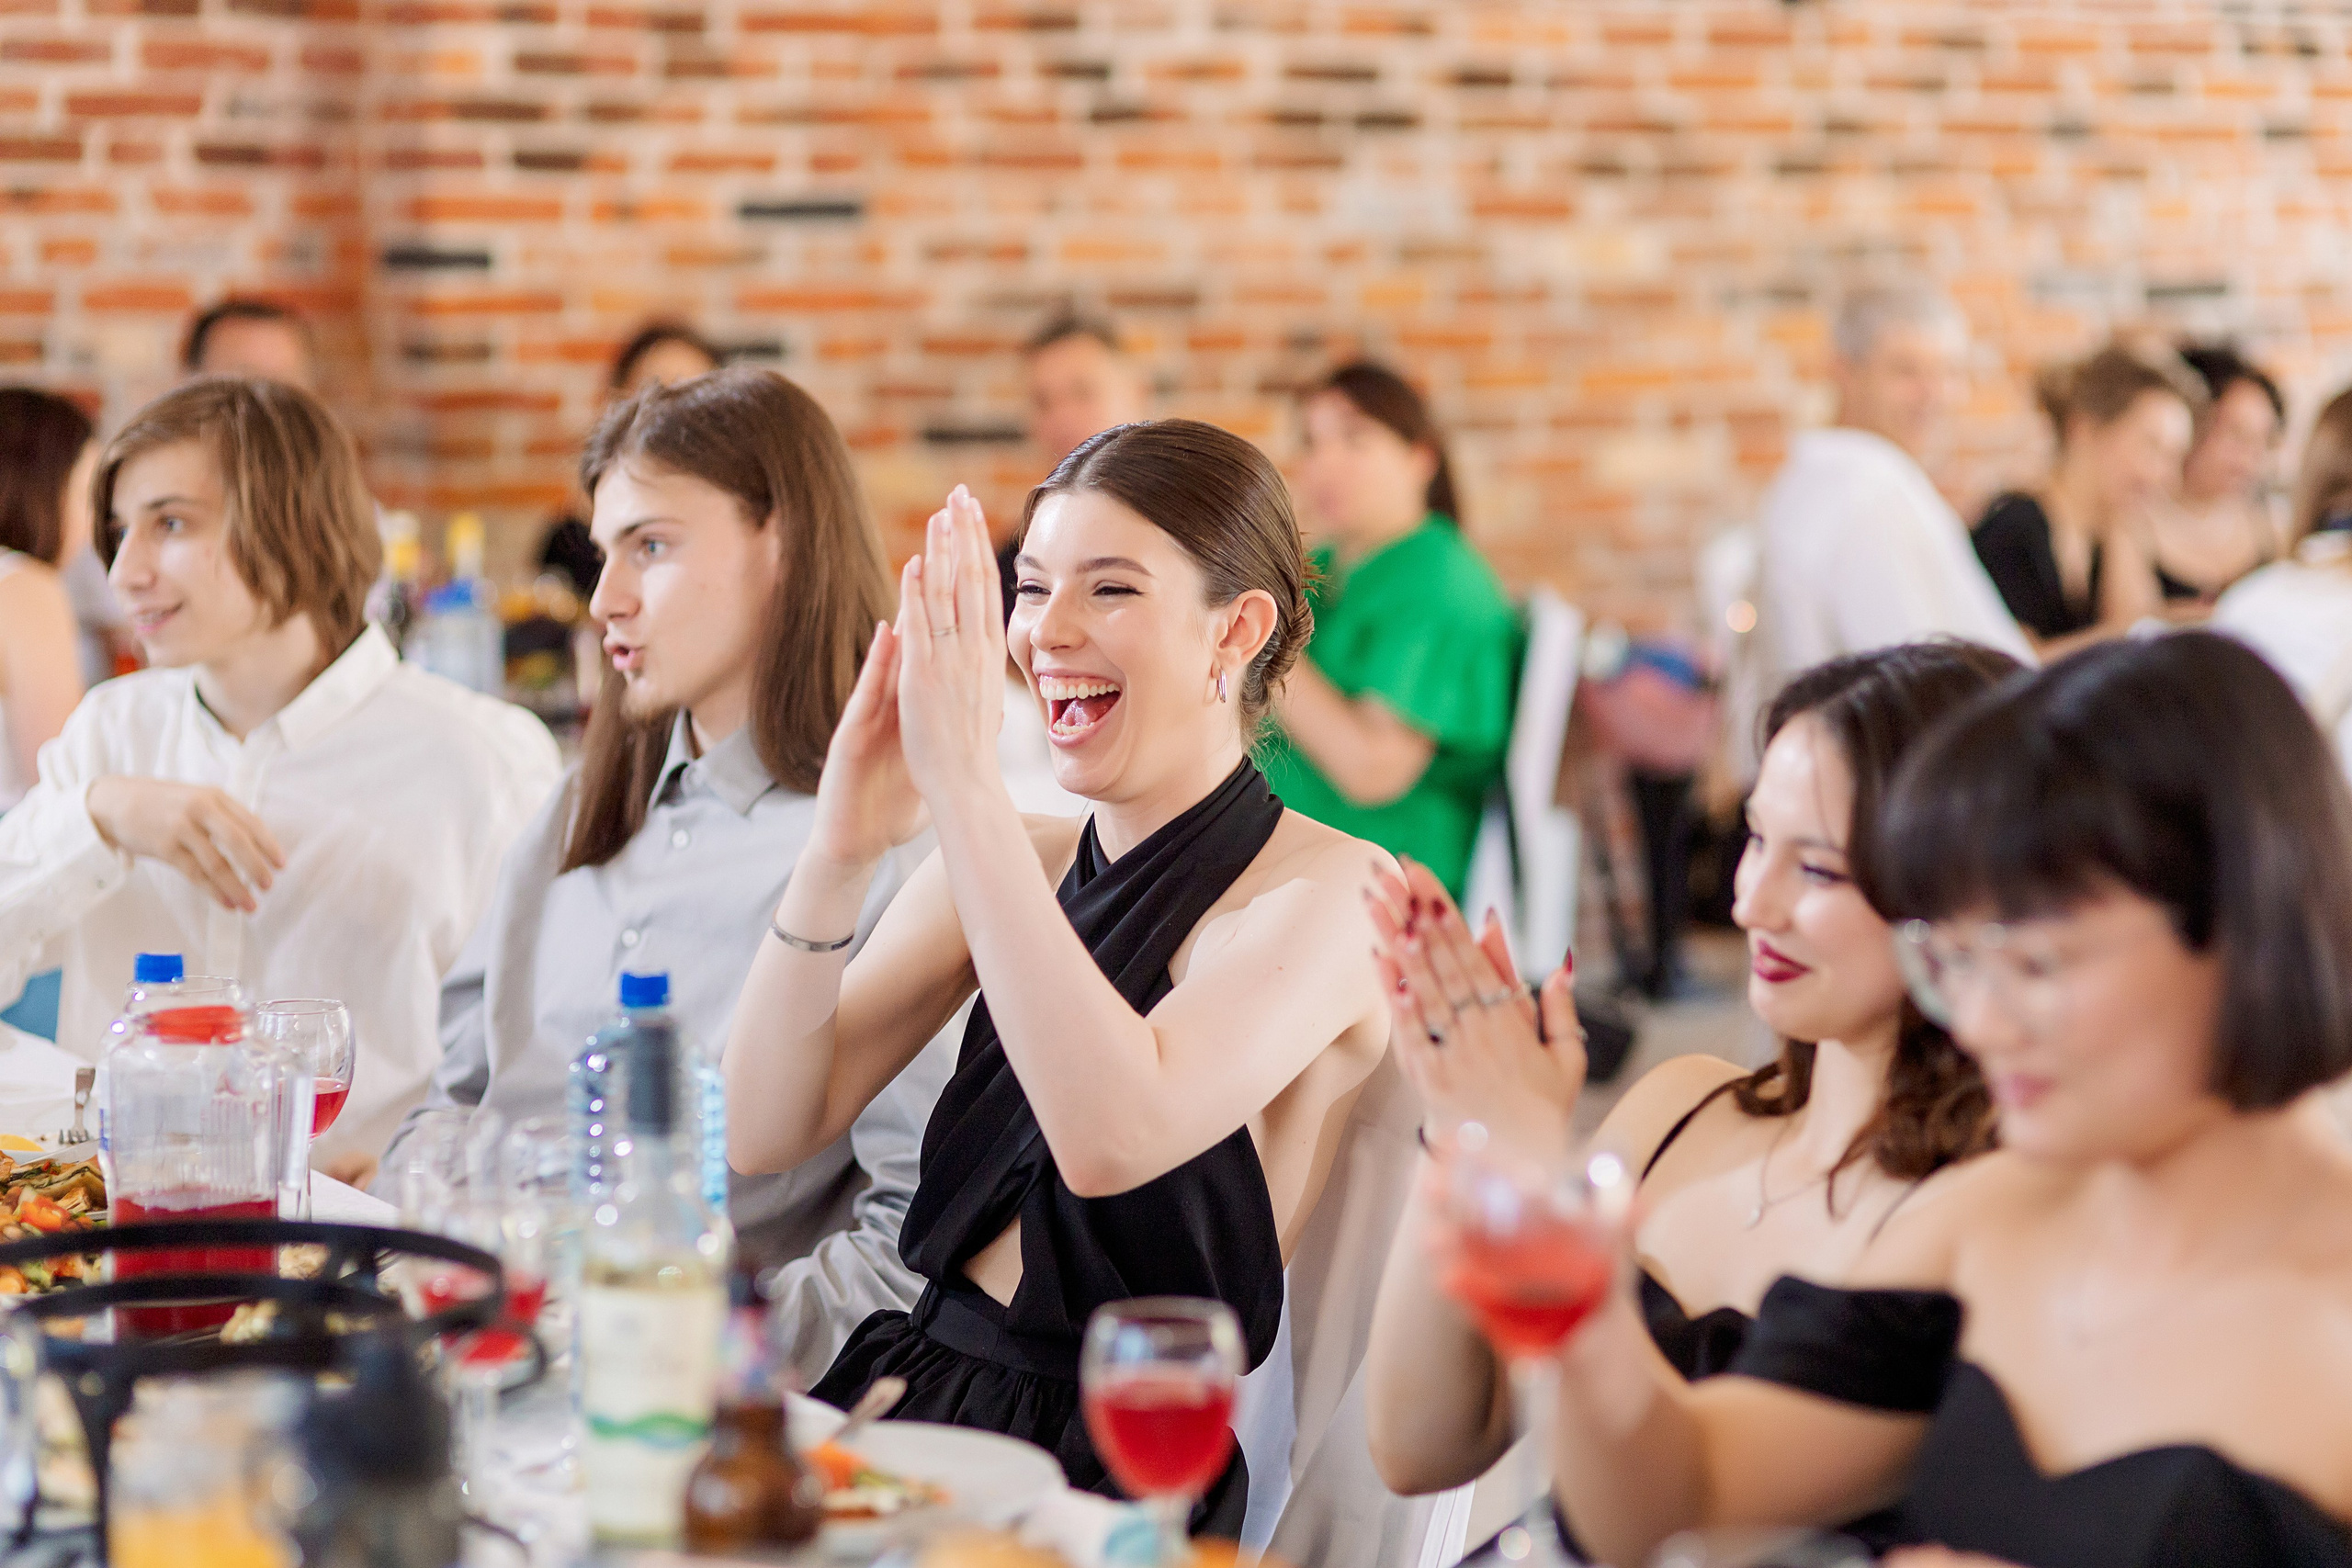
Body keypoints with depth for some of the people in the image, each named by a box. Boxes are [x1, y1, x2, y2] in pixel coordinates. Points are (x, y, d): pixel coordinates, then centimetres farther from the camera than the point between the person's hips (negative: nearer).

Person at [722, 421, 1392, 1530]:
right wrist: (841, 848, -11)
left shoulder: (1329, 891, -7)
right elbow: (763, 1135, 3)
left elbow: (1113, 1138, -26)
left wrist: (965, 785, -24)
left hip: (1124, 1478, -5)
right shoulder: (1000, 863, 10)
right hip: (914, 1393, 6)